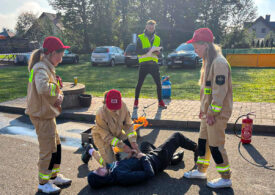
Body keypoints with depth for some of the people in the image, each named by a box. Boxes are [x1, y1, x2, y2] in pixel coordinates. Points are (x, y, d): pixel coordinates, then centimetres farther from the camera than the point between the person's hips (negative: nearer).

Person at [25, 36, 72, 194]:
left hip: (48, 113, 10)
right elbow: (42, 88, -40)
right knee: (49, 149, 0)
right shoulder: (41, 69, -20)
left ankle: (54, 176, 34)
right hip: (42, 115, -10)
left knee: (56, 145, 19)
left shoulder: (47, 67, 12)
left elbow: (53, 89, 15)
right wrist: (56, 89, -22)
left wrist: (59, 95, -6)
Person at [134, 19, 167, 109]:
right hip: (144, 64, -3)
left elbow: (160, 52, 14)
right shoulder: (140, 38, 2)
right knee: (140, 83, 1)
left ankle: (160, 102, 13)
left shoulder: (157, 39, 14)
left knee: (158, 83, 2)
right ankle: (136, 101, 13)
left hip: (154, 64, 3)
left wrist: (158, 52, -9)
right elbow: (138, 51, -9)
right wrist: (148, 49, -21)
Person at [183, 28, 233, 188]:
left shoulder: (219, 62, -20)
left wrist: (212, 112, -19)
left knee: (215, 145, 0)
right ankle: (201, 170, 34)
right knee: (203, 140, 17)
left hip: (218, 113, -10)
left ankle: (226, 178, 17)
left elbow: (220, 90, -23)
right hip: (209, 111, 10)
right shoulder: (208, 61, 12)